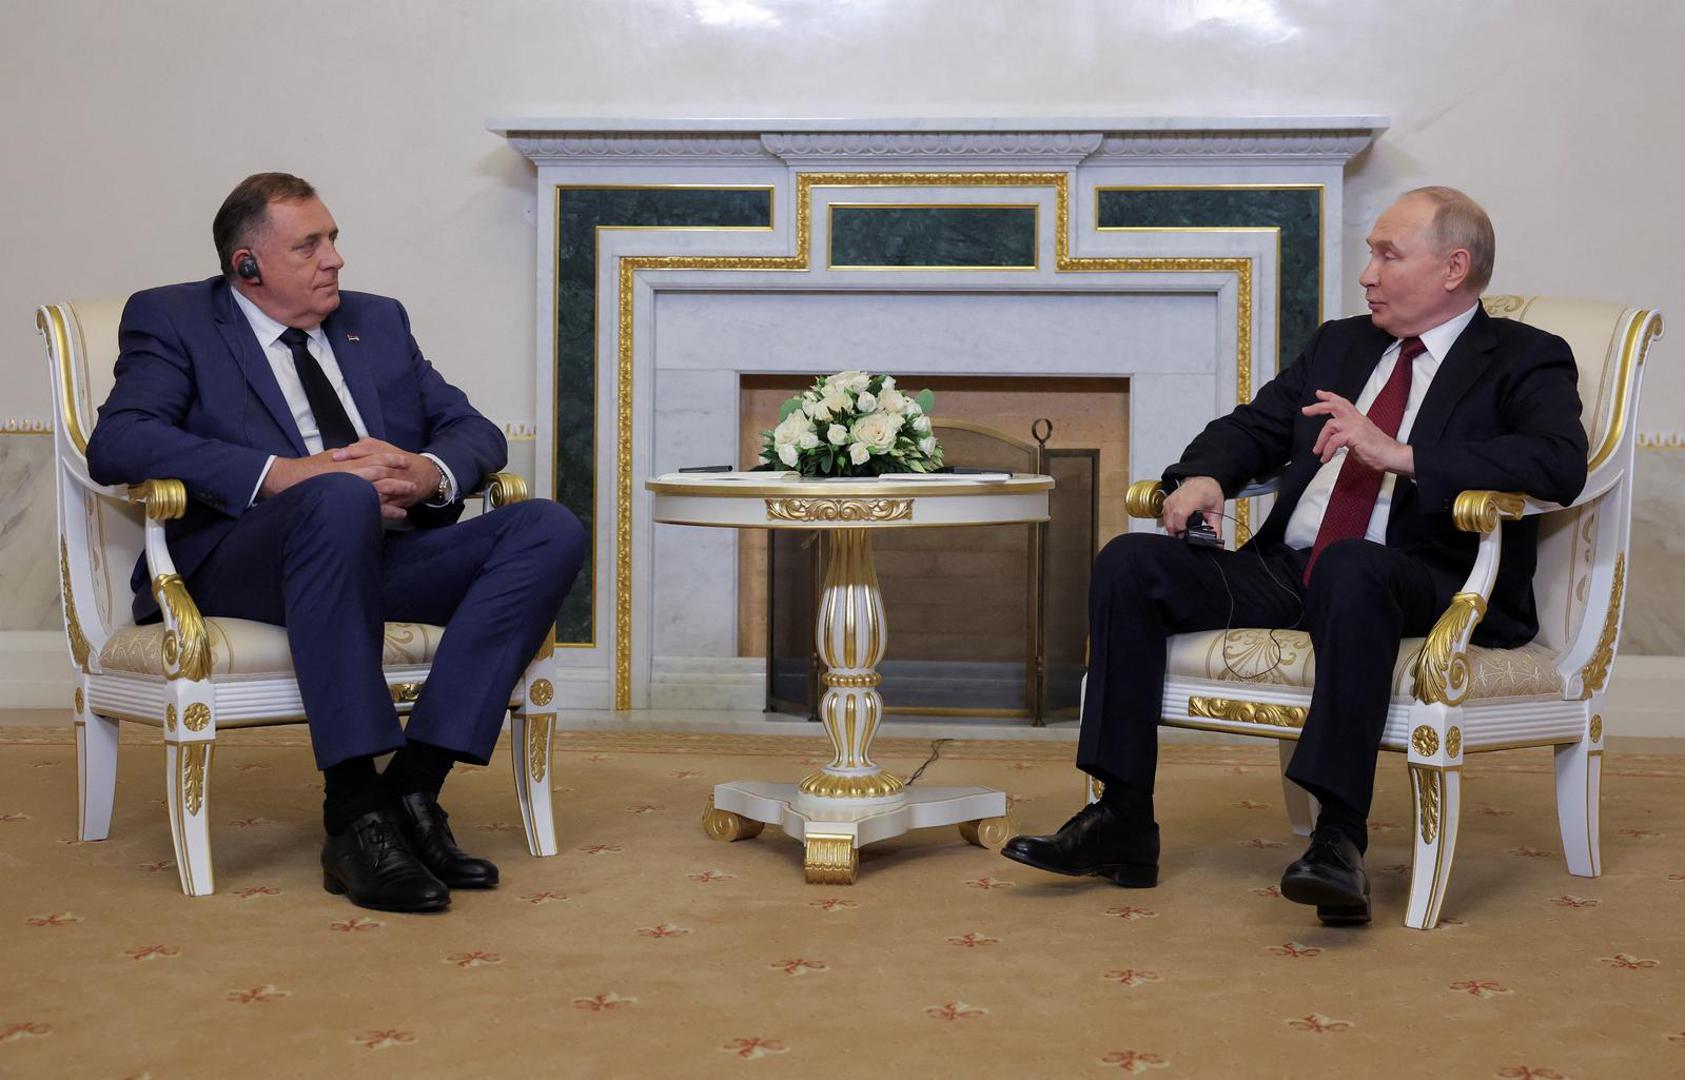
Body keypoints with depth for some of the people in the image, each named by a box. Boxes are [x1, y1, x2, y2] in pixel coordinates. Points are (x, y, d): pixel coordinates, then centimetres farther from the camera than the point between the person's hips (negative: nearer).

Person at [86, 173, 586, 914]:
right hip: (238, 563, -5)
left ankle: (413, 785, -25)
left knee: (549, 531, -20)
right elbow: (116, 444, -9)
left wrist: (429, 472, -7)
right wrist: (285, 473, -21)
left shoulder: (379, 320, 24)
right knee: (341, 499, -39)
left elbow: (476, 431, 19)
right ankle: (355, 816, -36)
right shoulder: (170, 319, 9)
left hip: (383, 555, 5)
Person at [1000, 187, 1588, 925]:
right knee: (1131, 563, -13)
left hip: (1423, 584, -6)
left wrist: (1399, 454, -24)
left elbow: (1561, 463, -15)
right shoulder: (1339, 344, 24)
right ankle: (1123, 823, -12)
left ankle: (1340, 838, -39)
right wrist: (1204, 475, 0)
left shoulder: (1526, 361, 5)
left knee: (1349, 564, -40)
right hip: (1287, 573, 6)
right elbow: (1250, 429, 25)